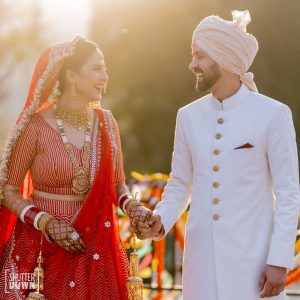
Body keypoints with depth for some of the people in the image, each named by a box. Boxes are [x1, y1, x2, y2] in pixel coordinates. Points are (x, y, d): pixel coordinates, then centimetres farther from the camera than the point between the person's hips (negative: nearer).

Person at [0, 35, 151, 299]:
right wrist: (46, 223, -17)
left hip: (95, 251, 4)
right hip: (42, 248, -3)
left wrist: (131, 206, -10)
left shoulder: (105, 123, 2)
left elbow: (118, 183, 11)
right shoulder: (36, 126, -10)